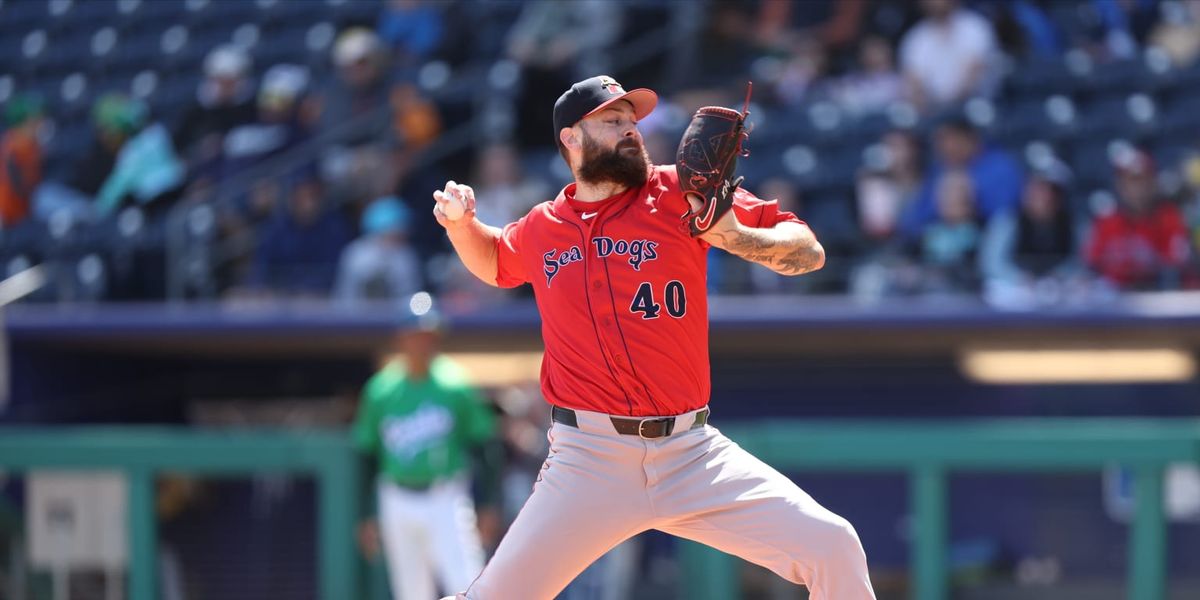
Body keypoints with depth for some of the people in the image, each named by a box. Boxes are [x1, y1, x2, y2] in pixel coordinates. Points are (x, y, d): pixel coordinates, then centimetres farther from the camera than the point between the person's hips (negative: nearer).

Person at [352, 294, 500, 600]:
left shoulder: (455, 385, -1)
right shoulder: (380, 389, 5)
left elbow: (484, 444, 1)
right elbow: (366, 454, 10)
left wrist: (489, 505, -4)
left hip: (446, 504, -2)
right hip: (398, 504, 3)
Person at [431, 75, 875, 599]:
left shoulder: (681, 196, 2)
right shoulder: (540, 229, 9)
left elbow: (809, 252, 1)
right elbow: (494, 262, 34)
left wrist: (736, 237, -17)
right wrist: (461, 225, 13)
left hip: (691, 453, 0)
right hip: (588, 462, 0)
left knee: (832, 548, -14)